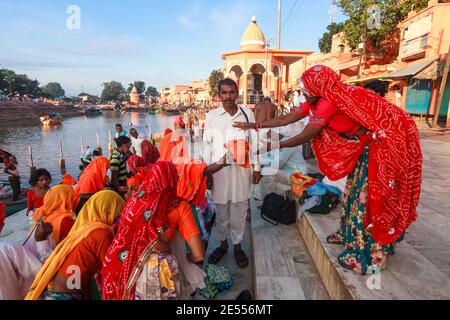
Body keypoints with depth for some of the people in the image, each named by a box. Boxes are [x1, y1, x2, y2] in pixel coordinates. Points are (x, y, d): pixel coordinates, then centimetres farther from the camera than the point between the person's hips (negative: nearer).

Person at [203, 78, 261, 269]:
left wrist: (257, 168, 3)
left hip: (242, 169, 0)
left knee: (239, 212, 11)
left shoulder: (247, 114, 2)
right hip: (219, 170, 0)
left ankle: (237, 246, 31)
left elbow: (254, 142, 5)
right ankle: (223, 244, 35)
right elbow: (207, 145, 3)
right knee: (221, 212, 13)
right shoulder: (212, 116, 0)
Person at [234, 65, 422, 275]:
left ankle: (367, 254, 12)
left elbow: (305, 137, -23)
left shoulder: (329, 102, -28)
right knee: (354, 190, 17)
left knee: (369, 198, -3)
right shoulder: (316, 101, 0)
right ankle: (349, 234, 34)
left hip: (381, 145, -9)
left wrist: (275, 146, -11)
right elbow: (286, 119, 0)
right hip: (363, 144, 9)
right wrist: (252, 125, -1)